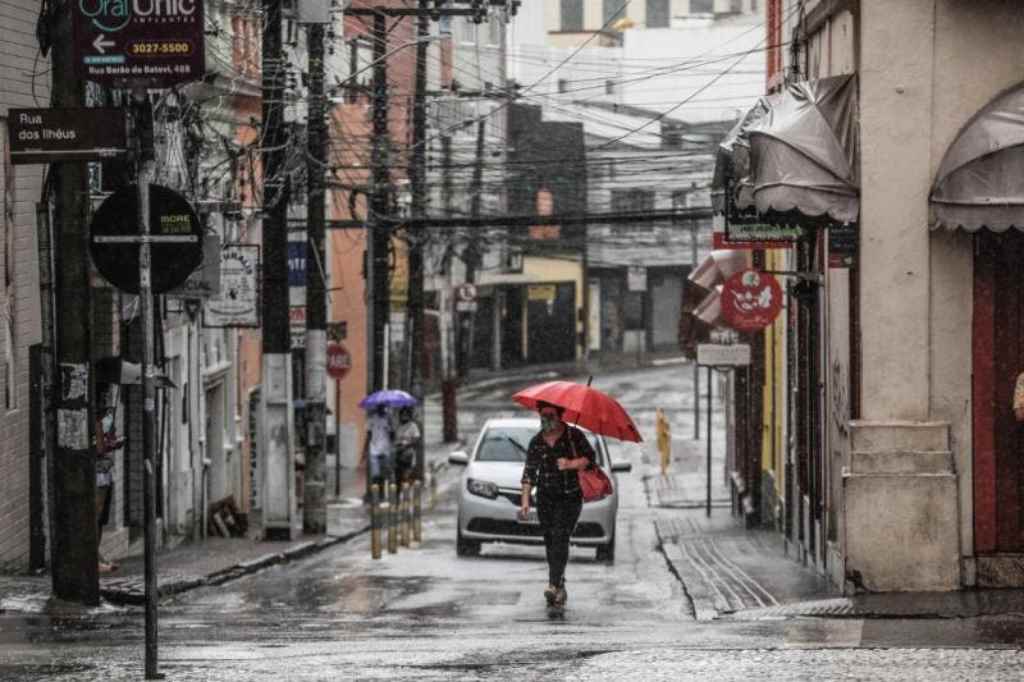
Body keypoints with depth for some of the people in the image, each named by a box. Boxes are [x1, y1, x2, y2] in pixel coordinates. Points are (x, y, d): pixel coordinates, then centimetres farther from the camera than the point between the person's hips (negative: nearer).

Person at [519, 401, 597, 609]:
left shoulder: (574, 436, -2)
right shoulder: (536, 442, 7)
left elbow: (590, 458, -5)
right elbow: (529, 472, 7)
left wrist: (570, 464, -21)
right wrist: (525, 500, 1)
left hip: (570, 497, -4)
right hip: (545, 498, 4)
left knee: (560, 538, -16)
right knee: (550, 542, 3)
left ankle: (554, 585, -25)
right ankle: (560, 589, 13)